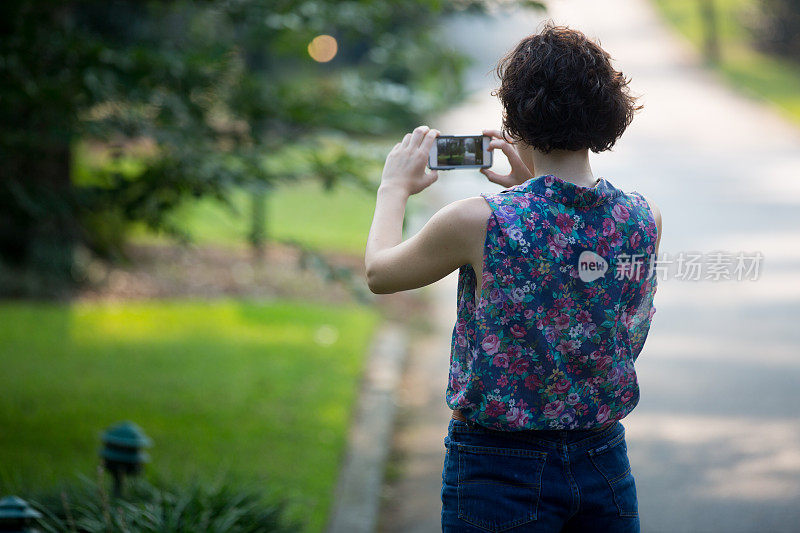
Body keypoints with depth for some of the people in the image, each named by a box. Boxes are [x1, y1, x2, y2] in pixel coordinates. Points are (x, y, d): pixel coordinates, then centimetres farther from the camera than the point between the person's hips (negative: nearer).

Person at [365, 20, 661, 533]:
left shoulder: (478, 222, -18)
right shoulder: (644, 219, -5)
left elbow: (379, 271, 3)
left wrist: (396, 186, 18)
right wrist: (532, 184, 26)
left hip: (501, 471, -4)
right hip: (604, 462, 4)